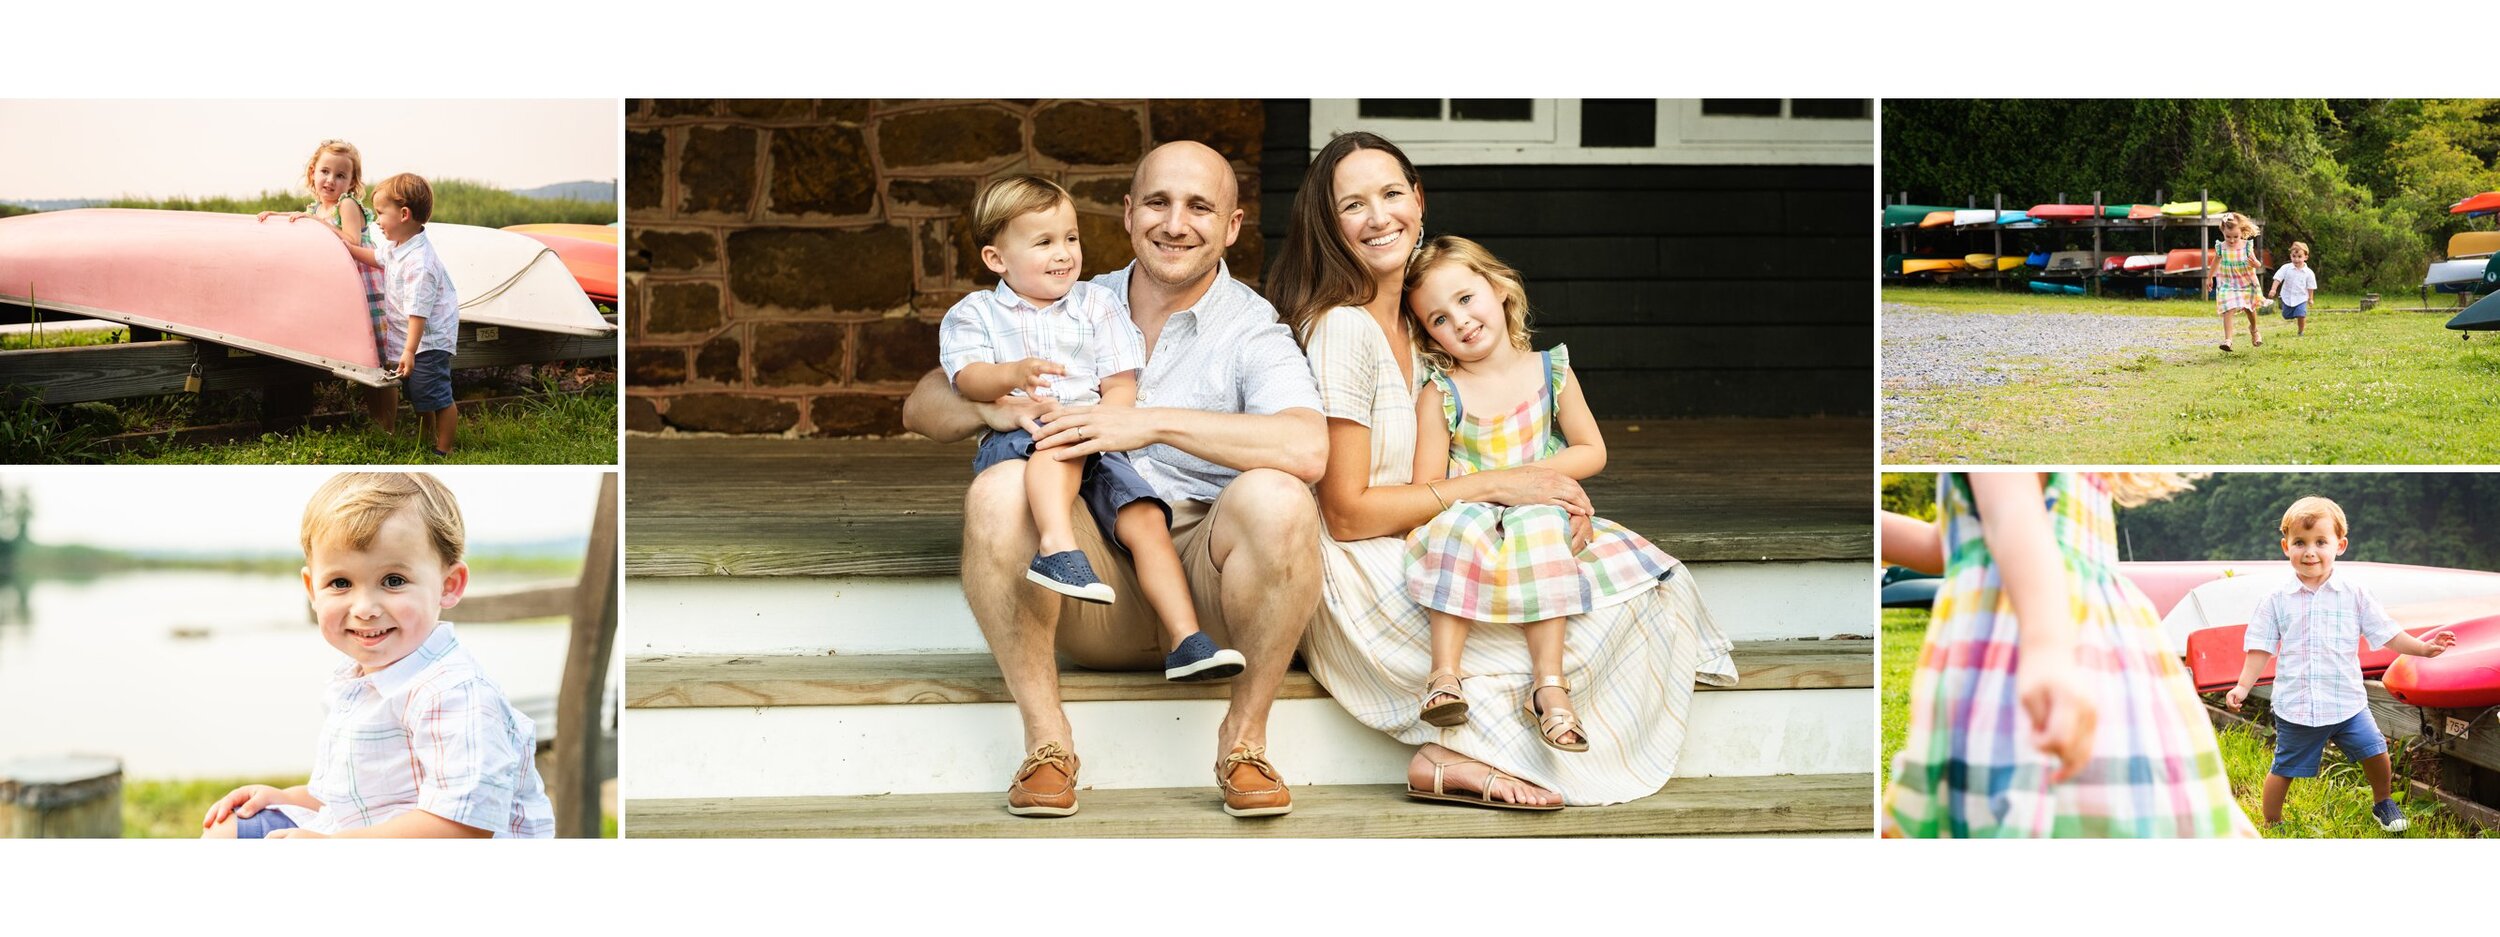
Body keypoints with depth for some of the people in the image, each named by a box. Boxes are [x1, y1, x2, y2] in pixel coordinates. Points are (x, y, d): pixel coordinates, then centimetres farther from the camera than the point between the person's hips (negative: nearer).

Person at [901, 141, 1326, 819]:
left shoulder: (1251, 332, 2)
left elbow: (1307, 449, -21)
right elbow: (922, 408, 12)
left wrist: (1153, 422, -24)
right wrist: (993, 407, -12)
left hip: (1206, 583, -2)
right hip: (1094, 585, 2)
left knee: (1276, 498, -32)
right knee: (999, 492, -26)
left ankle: (1243, 737, -15)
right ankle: (1046, 738, -18)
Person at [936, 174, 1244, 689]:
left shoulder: (1096, 306, 18)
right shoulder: (973, 313, 13)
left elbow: (1121, 385, 9)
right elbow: (968, 377, -5)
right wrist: (1013, 375, -26)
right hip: (1011, 442, -3)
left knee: (1146, 517, -19)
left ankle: (1186, 639, -22)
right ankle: (1058, 546, -56)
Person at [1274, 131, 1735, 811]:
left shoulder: (1411, 323, 13)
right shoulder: (1342, 329, -16)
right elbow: (1347, 513, -18)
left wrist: (1553, 495, -5)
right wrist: (1495, 486, -16)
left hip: (1422, 557, 9)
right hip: (1364, 585, -9)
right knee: (1611, 611, -16)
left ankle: (1466, 749, -9)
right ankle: (1467, 752, -14)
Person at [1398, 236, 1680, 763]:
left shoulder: (1550, 372, 5)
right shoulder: (1438, 396, -1)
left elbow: (1592, 452, 5)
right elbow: (1427, 487, -3)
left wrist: (1528, 475, -9)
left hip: (1541, 514, 1)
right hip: (1468, 515, -1)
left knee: (1540, 527, -33)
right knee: (1460, 527, -34)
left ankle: (1548, 684, -36)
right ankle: (1444, 674, -37)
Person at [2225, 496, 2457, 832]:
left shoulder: (2354, 594, -2)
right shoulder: (2276, 600, -4)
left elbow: (2385, 633, 5)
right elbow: (2261, 650, -2)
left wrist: (2422, 647, -5)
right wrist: (2242, 687, -11)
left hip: (2348, 701, 1)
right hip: (2295, 706, -1)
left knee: (2375, 752, 6)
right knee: (2283, 769, 5)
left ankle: (2382, 802, 35)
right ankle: (2271, 824, 23)